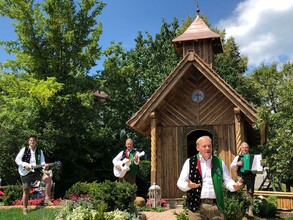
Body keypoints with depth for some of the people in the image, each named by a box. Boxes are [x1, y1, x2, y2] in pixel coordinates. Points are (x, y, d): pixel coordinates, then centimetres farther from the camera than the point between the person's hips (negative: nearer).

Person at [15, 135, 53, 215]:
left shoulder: (39, 151, 13)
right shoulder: (24, 150, 6)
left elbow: (42, 162, 7)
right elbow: (17, 159, 0)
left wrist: (45, 166, -17)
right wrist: (25, 165, -15)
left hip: (36, 171, 1)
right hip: (26, 172, -1)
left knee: (48, 178, -24)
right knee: (26, 190, 1)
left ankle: (47, 199, -19)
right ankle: (25, 208, 18)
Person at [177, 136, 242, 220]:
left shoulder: (219, 162, 9)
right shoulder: (190, 162, 2)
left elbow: (227, 181, 12)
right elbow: (180, 182, 1)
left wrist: (234, 186, -11)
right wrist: (188, 185, -21)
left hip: (216, 206, 2)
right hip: (197, 206, -2)